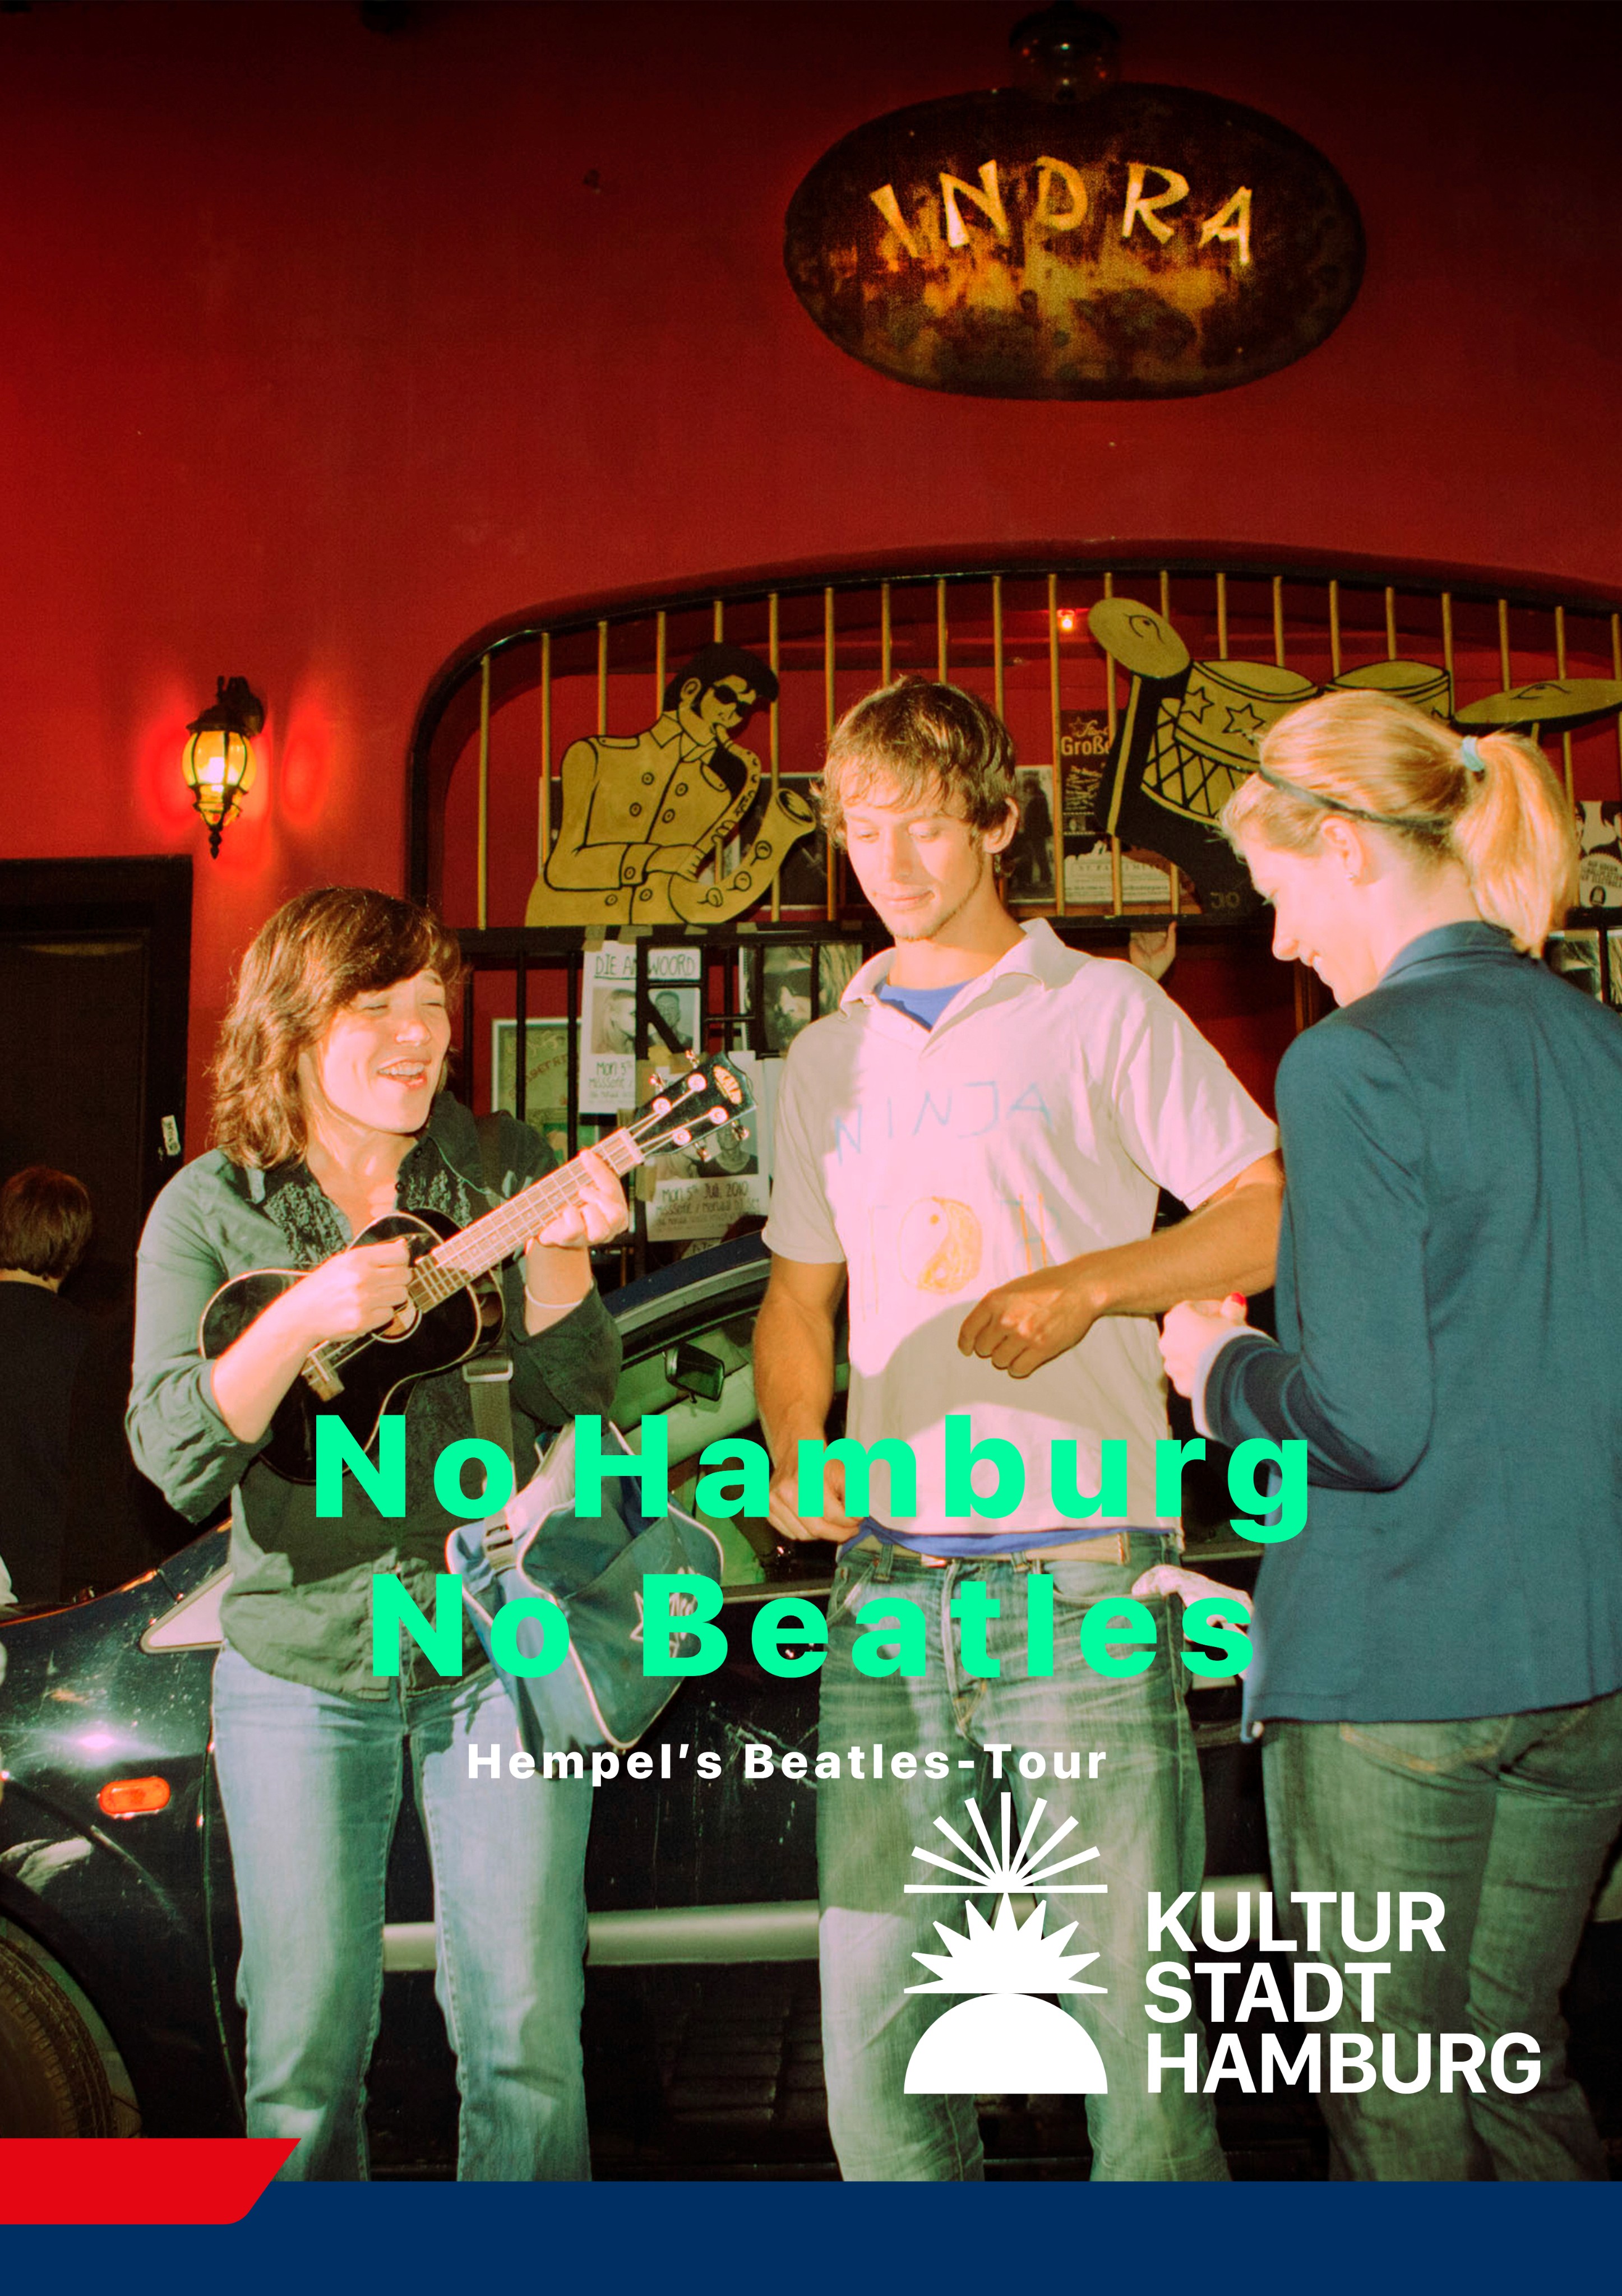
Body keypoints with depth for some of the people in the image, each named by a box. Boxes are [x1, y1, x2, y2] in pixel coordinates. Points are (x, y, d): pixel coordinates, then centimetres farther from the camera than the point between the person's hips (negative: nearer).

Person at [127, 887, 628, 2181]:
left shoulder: (503, 1174, 2)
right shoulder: (211, 1210, 1)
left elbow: (577, 1399, -4)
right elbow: (173, 1457, -10)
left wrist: (554, 1251, -21)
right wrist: (301, 1322, -25)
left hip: (498, 1639, 0)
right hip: (300, 1659, 0)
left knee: (526, 2035, 3)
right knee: (304, 2044, 9)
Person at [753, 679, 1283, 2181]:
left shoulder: (1105, 1012, 4)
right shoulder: (829, 1060, 18)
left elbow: (1278, 1211, 0)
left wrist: (1084, 1283, -14)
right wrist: (793, 1456, 5)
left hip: (1078, 1573, -4)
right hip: (886, 1579, 4)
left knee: (1132, 2009, -1)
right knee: (871, 2027, 7)